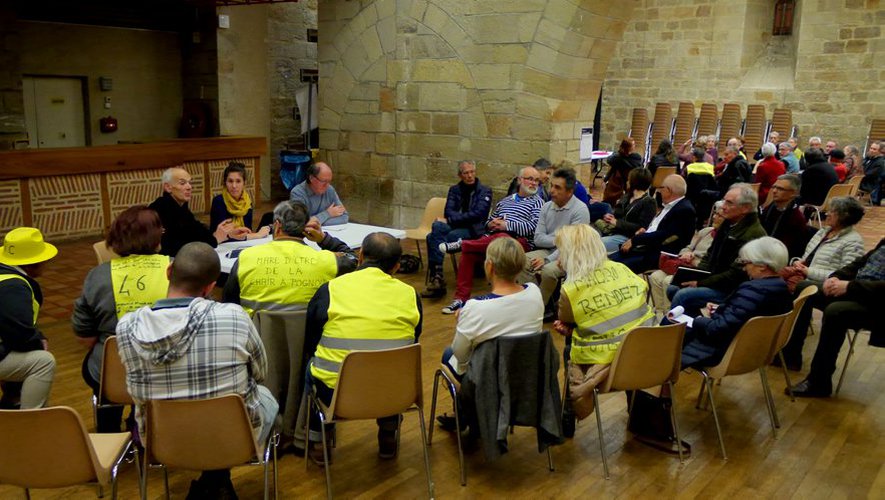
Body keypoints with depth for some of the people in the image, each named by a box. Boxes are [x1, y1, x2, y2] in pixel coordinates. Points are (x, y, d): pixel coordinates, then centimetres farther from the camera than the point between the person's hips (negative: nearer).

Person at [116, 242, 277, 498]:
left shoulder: (126, 327, -19)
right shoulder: (234, 317, -26)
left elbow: (138, 387, 0)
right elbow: (260, 372, -7)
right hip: (234, 439, -3)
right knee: (265, 395, 30)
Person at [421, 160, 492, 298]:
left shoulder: (485, 191, 4)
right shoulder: (454, 190, 18)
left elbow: (477, 214, -9)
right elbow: (448, 212, 4)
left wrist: (450, 220, -13)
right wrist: (465, 218, -16)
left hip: (474, 230, -4)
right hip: (454, 226, 4)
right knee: (437, 226, -31)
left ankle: (435, 276, -25)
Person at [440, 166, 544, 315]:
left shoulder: (537, 202, 10)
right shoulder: (505, 201, 27)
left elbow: (533, 227, -6)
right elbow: (488, 222, 29)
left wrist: (506, 225, -11)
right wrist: (491, 224, 3)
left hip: (521, 241, -5)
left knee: (500, 238, -41)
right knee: (468, 252, -23)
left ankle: (462, 244, -24)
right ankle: (461, 298, -18)